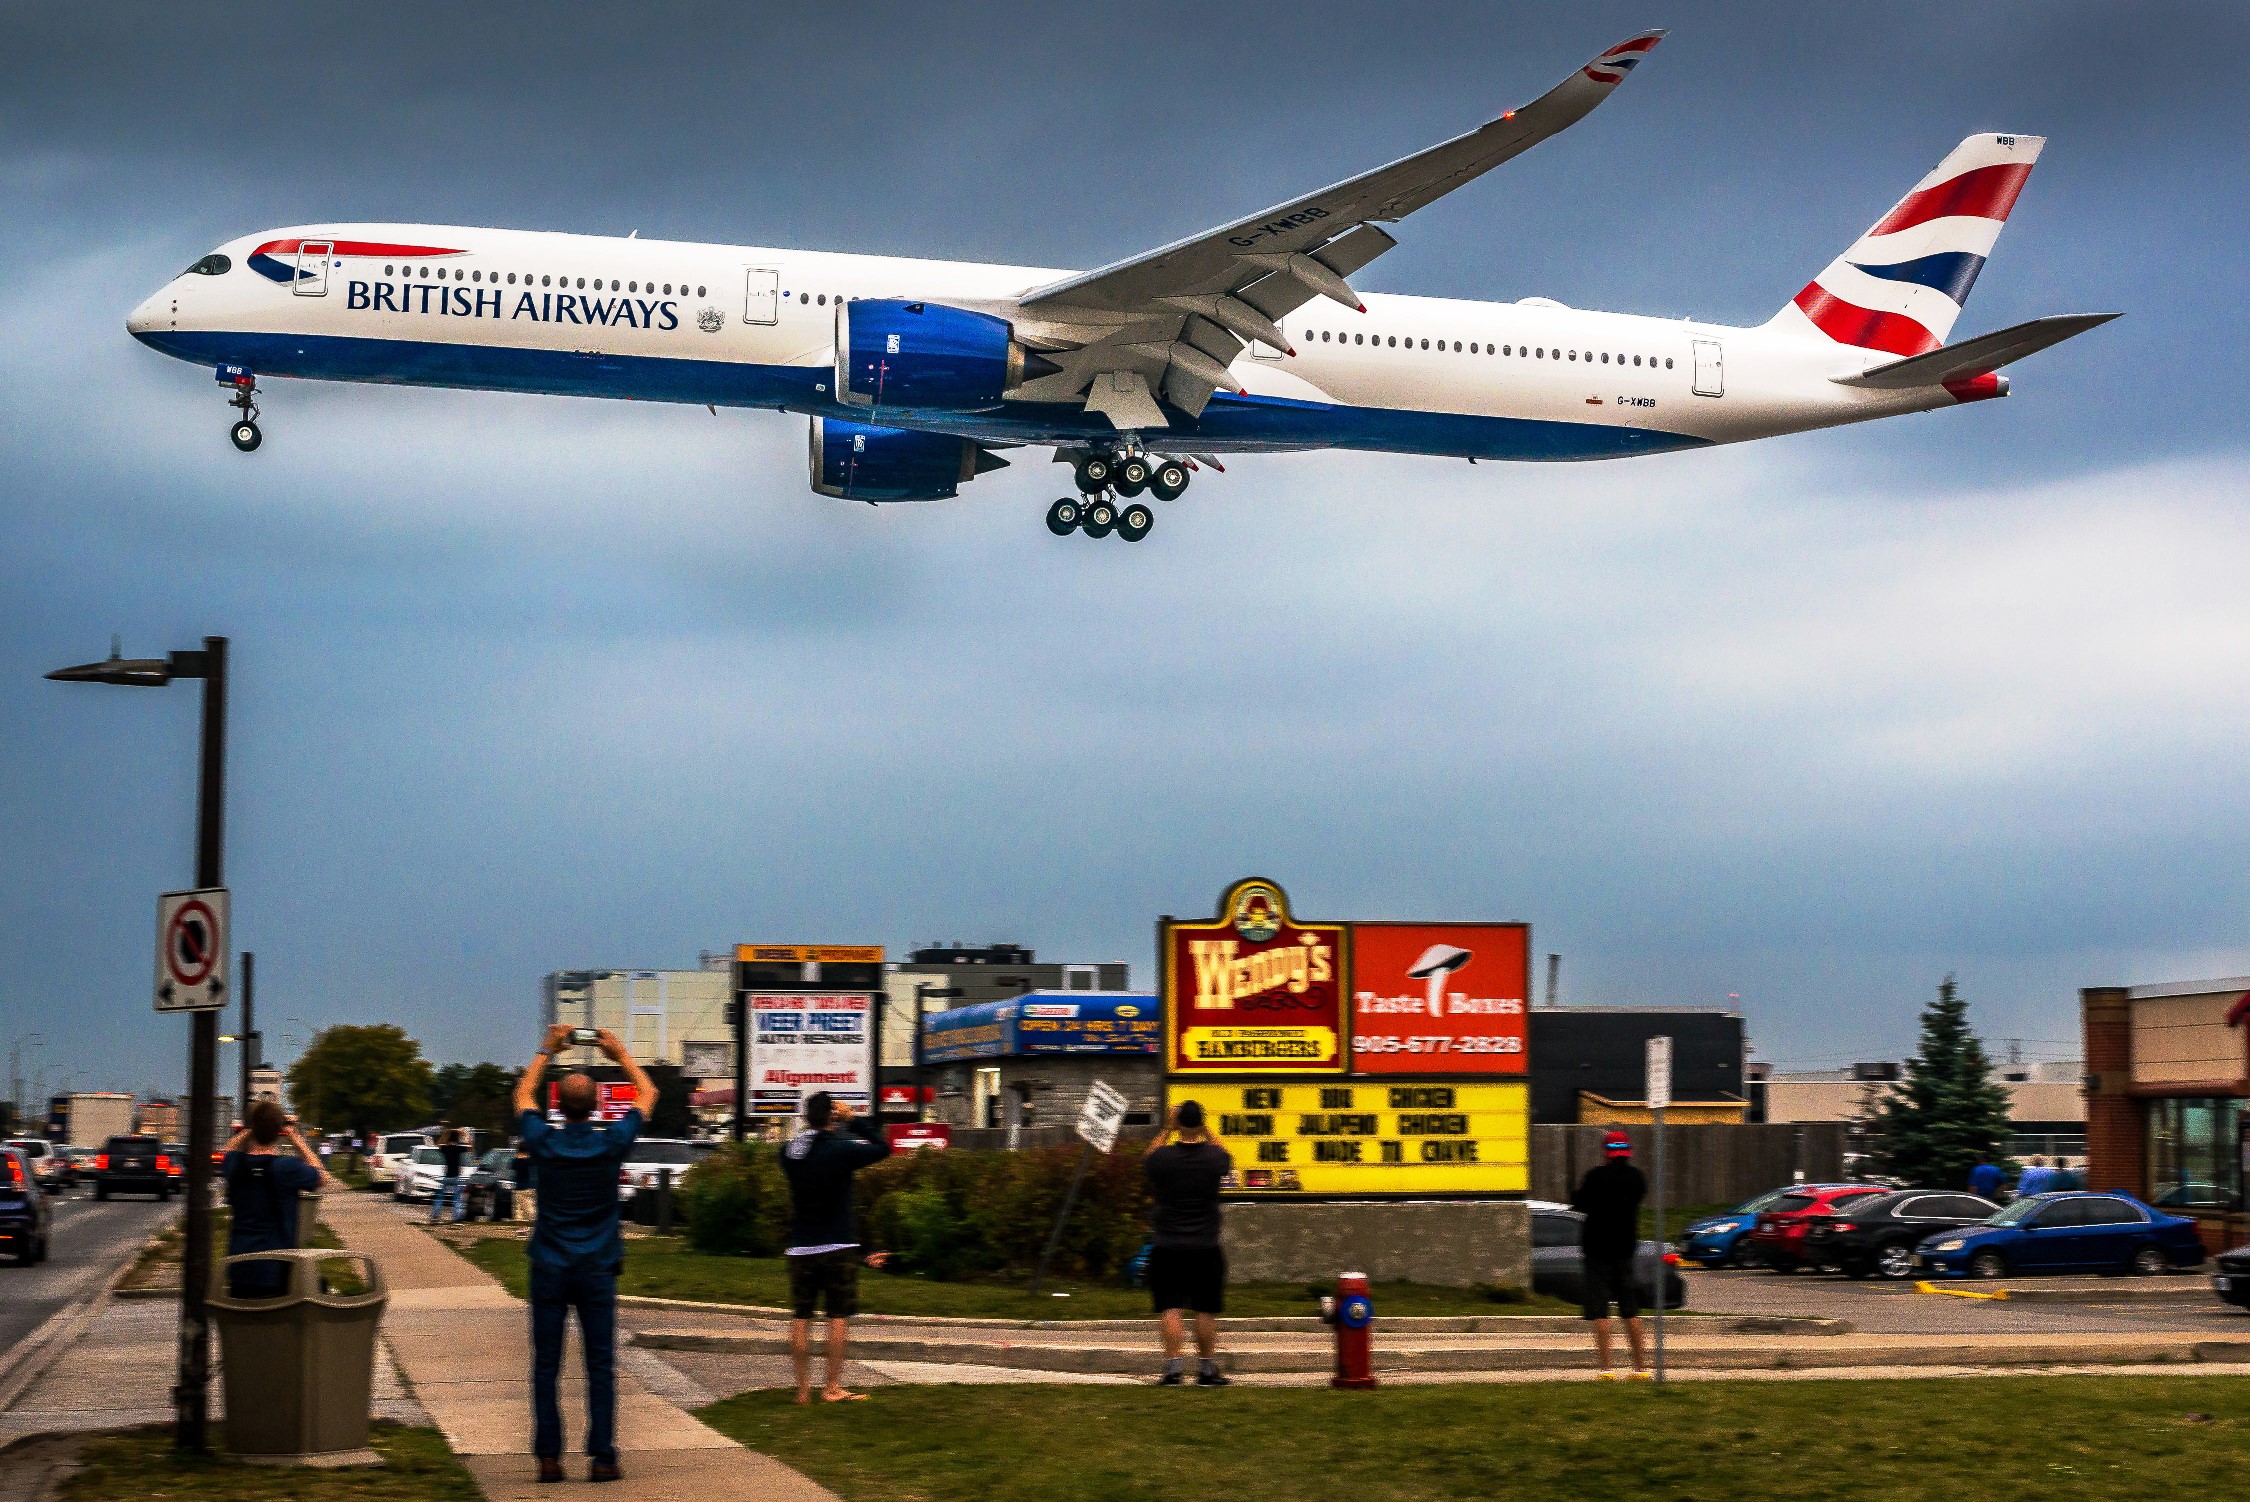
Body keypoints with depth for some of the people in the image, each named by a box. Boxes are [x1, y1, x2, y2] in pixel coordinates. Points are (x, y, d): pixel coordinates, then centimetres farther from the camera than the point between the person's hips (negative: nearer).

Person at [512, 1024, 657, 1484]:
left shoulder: (544, 1144, -4)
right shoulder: (611, 1143, -6)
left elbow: (523, 1095, 17)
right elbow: (647, 1094, 11)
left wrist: (547, 1050, 23)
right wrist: (620, 1053, 19)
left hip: (550, 1270, 1)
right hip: (597, 1271, -1)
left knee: (546, 1367, 4)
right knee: (600, 1367, 1)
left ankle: (549, 1457, 2)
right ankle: (602, 1457, -2)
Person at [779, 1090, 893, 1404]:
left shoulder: (790, 1152, 1)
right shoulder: (841, 1150, -13)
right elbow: (883, 1148, -2)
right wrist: (853, 1121, 3)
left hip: (799, 1249, 4)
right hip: (837, 1247, -4)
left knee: (800, 1319, 7)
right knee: (837, 1318, 1)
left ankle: (803, 1389, 8)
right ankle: (833, 1387, 1)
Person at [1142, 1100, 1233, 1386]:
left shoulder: (1162, 1157, -9)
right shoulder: (1214, 1157, -6)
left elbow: (1147, 1159, 16)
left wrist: (1167, 1128, 13)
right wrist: (1205, 1132, 18)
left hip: (1166, 1247, -1)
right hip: (1205, 1248, 1)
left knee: (1169, 1309, 1)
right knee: (1206, 1310, 8)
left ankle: (1173, 1368, -6)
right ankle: (1206, 1369, 14)